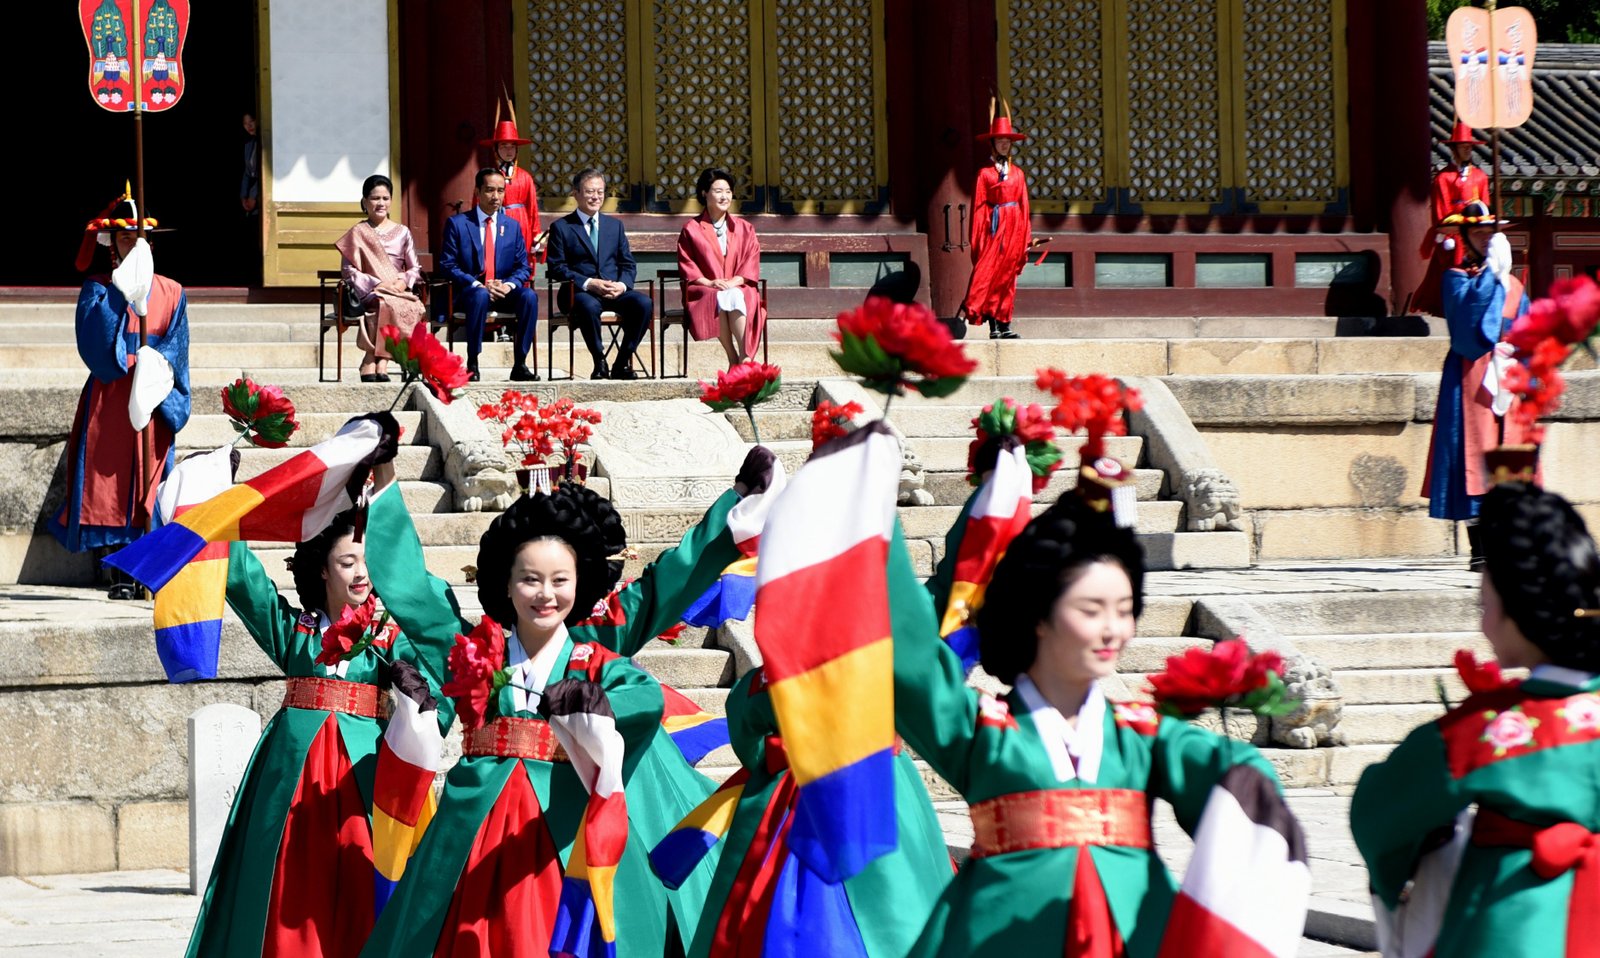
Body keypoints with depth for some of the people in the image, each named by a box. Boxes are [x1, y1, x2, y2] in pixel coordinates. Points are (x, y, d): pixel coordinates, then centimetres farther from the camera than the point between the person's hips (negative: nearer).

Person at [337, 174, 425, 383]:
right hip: (370, 294, -3)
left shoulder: (402, 233, 18)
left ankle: (373, 363, -36)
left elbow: (415, 268, 14)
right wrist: (377, 284, -14)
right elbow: (350, 272, 0)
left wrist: (404, 281, -9)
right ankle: (379, 363, -39)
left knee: (414, 308, -33)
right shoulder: (357, 233, 9)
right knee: (388, 306, -38)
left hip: (400, 292, 3)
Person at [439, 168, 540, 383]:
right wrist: (479, 285, -18)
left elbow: (523, 266, 10)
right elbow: (448, 265, -4)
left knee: (529, 296, -28)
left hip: (504, 292, 3)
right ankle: (472, 365, -30)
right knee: (480, 296, -39)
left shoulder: (512, 226, 13)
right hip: (469, 291, -3)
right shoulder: (457, 223, 2)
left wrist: (509, 285, -13)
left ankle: (520, 365, -22)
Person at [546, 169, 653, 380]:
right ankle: (600, 363, -21)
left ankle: (622, 363, -16)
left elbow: (628, 264, 15)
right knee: (589, 306, -40)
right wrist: (588, 283, -16)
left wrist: (623, 284, -8)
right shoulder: (561, 227, 7)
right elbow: (557, 268, -2)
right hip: (579, 292, -4)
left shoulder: (615, 225, 21)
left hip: (614, 291, 4)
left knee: (643, 303, -27)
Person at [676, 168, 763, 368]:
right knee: (719, 299, -38)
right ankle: (733, 359, -38)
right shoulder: (691, 229, 12)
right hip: (704, 291, -1)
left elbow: (751, 263, 7)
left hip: (737, 289, 1)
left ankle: (744, 358, -46)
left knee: (734, 298, -37)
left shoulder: (744, 229, 17)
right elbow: (686, 265, 4)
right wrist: (708, 283, -14)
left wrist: (734, 282, -13)